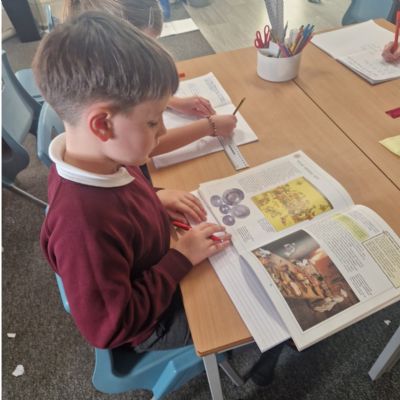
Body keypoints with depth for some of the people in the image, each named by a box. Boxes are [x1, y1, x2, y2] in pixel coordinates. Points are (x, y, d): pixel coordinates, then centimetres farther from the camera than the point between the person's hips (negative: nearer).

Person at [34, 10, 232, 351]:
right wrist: (182, 258, -28)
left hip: (155, 279, 7)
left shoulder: (93, 159, -17)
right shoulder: (85, 226, -42)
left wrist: (155, 198, -10)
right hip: (154, 324, -6)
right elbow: (109, 327, -30)